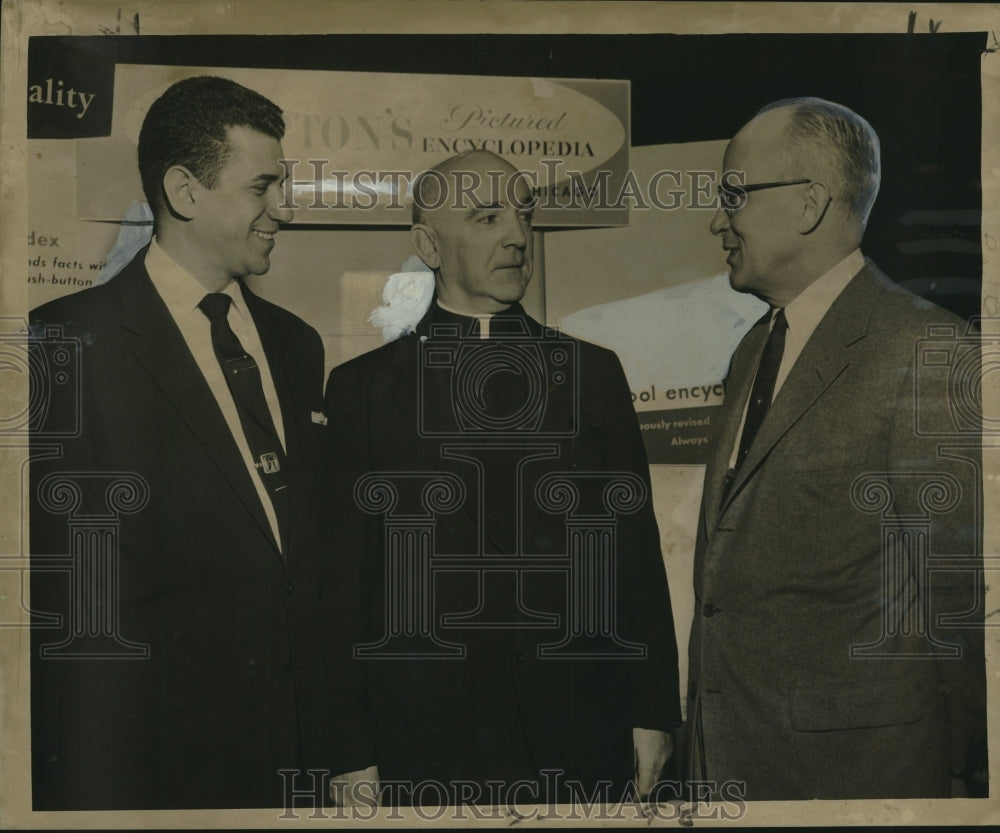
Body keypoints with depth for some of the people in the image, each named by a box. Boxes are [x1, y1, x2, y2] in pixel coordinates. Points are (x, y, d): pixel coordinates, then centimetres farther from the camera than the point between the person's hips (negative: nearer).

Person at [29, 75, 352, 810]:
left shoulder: (296, 345, 11)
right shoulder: (68, 344, -9)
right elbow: (63, 591, -11)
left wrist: (336, 737, 9)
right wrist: (95, 789, -12)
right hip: (161, 766, -5)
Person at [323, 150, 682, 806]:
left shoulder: (593, 372, 7)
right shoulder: (362, 388, 2)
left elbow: (638, 554, 6)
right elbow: (348, 573, 1)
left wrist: (654, 711, 3)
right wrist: (350, 751, -1)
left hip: (580, 736, 2)